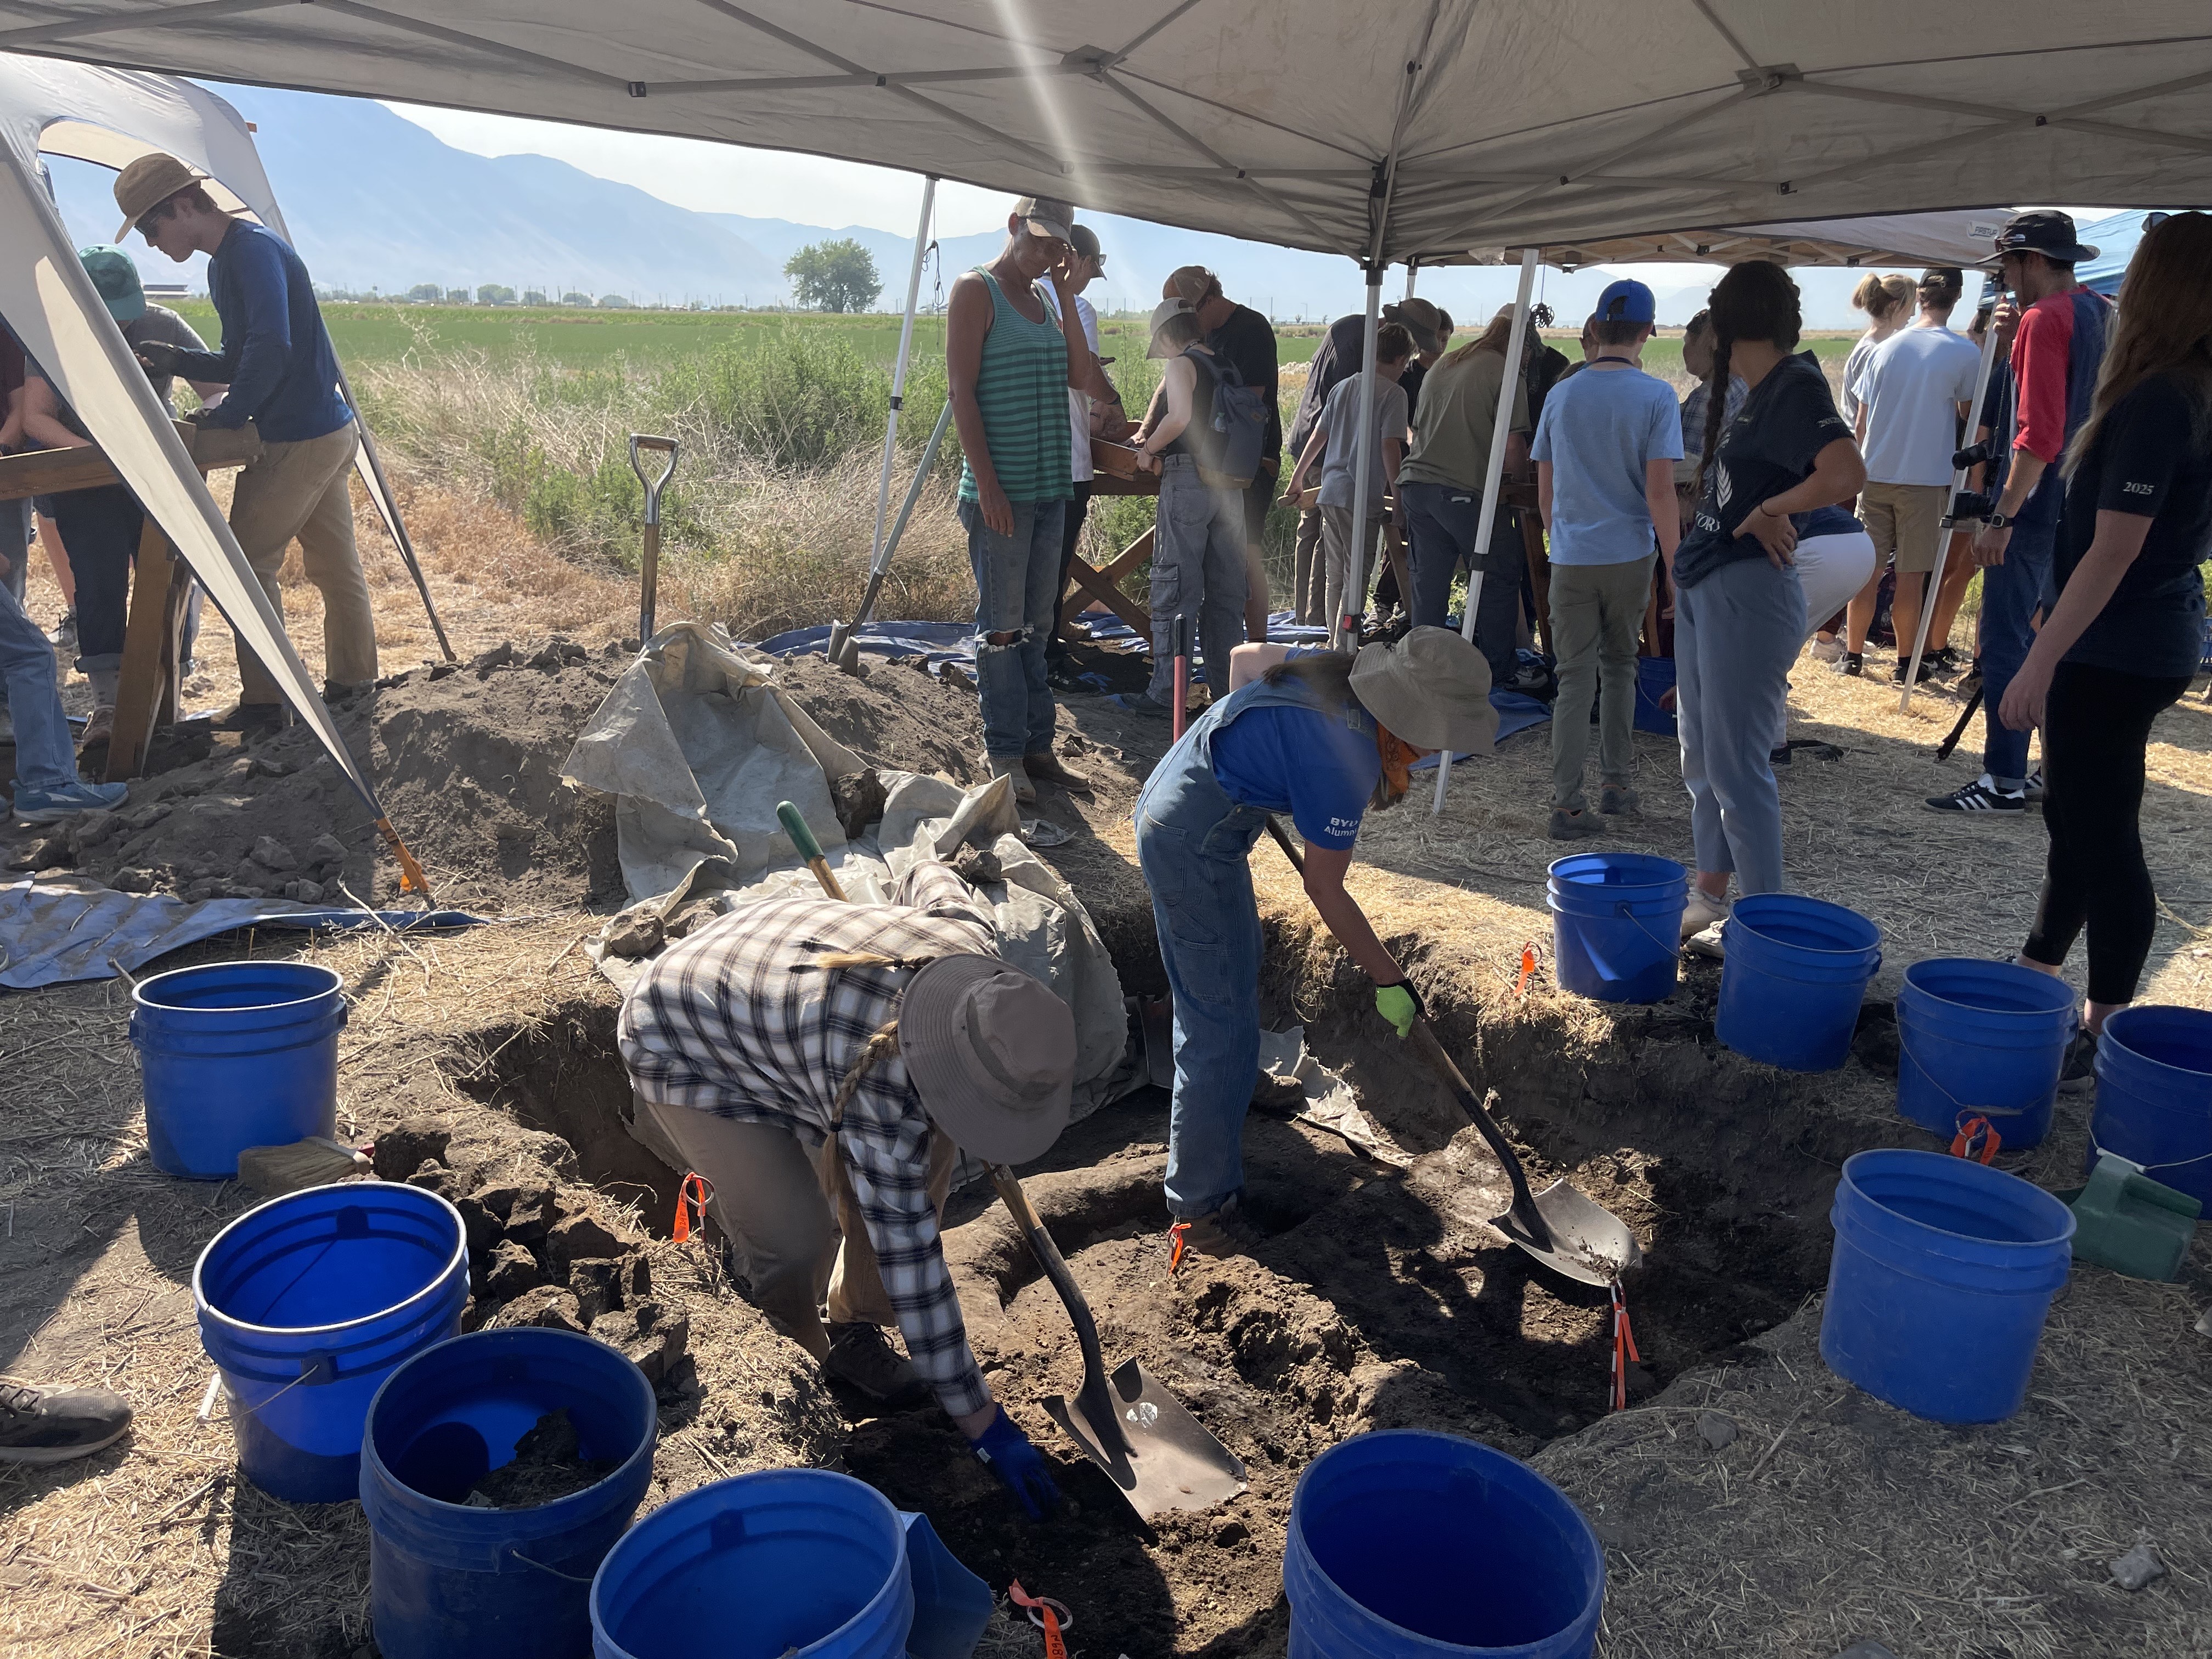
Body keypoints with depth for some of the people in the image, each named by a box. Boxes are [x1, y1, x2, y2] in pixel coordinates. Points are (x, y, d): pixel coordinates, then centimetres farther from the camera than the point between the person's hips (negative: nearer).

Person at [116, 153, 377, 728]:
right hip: (331, 433, 10)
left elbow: (272, 347, -28)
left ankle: (264, 701, 4)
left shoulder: (254, 249, -15)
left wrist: (231, 413, -17)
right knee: (335, 564, 15)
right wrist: (178, 362, 6)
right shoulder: (223, 264, 16)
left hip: (297, 443, -10)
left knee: (249, 565, -3)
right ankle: (352, 685, 25)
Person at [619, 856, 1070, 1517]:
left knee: (918, 1173, -4)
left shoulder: (972, 940, -24)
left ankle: (855, 1333, 17)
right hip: (686, 1050, -7)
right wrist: (979, 1420, -29)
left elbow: (930, 877, 0)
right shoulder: (881, 1091, -42)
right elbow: (909, 1259, -36)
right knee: (796, 1236, -18)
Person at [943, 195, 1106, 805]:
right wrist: (988, 483, -18)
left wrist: (1066, 293, 2)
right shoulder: (976, 291, -4)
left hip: (1050, 489, 7)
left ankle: (1037, 744, 19)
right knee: (1003, 626, -1)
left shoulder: (1045, 297, 17)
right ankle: (1004, 752, 7)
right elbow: (962, 391, -12)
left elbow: (1079, 377, 7)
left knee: (1037, 623, 12)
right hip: (1000, 490, -7)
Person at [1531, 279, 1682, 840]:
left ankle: (1568, 803, -4)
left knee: (1575, 677, 3)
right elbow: (1660, 490, -10)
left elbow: (1544, 490, 9)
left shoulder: (1561, 395, 4)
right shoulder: (1655, 396, -6)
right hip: (1629, 555, -1)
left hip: (1571, 557, 1)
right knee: (1619, 666, 18)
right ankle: (1615, 783, 22)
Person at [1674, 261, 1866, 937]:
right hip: (1704, 586, 10)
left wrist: (1768, 512, -15)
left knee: (1736, 764, -5)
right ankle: (1710, 895, 29)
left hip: (1749, 592, -10)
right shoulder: (1758, 392, 13)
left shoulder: (1796, 385, -13)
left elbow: (1846, 474, -28)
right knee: (1701, 756, 16)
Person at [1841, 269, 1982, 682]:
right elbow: (1969, 414, 4)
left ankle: (1854, 655, 14)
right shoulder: (1964, 353, -7)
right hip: (1926, 477, -3)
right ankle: (1907, 661, 11)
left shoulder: (1885, 349, 3)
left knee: (1868, 570, 9)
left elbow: (1861, 422, 5)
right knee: (1911, 576, 3)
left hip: (1875, 474, 3)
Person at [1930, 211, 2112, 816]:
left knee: (2006, 640, -7)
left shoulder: (2045, 319, -14)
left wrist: (2001, 518, -21)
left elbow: (2038, 435, -21)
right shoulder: (2106, 313, 13)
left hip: (2038, 503, -9)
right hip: (2086, 506, 9)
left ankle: (2004, 784, -6)